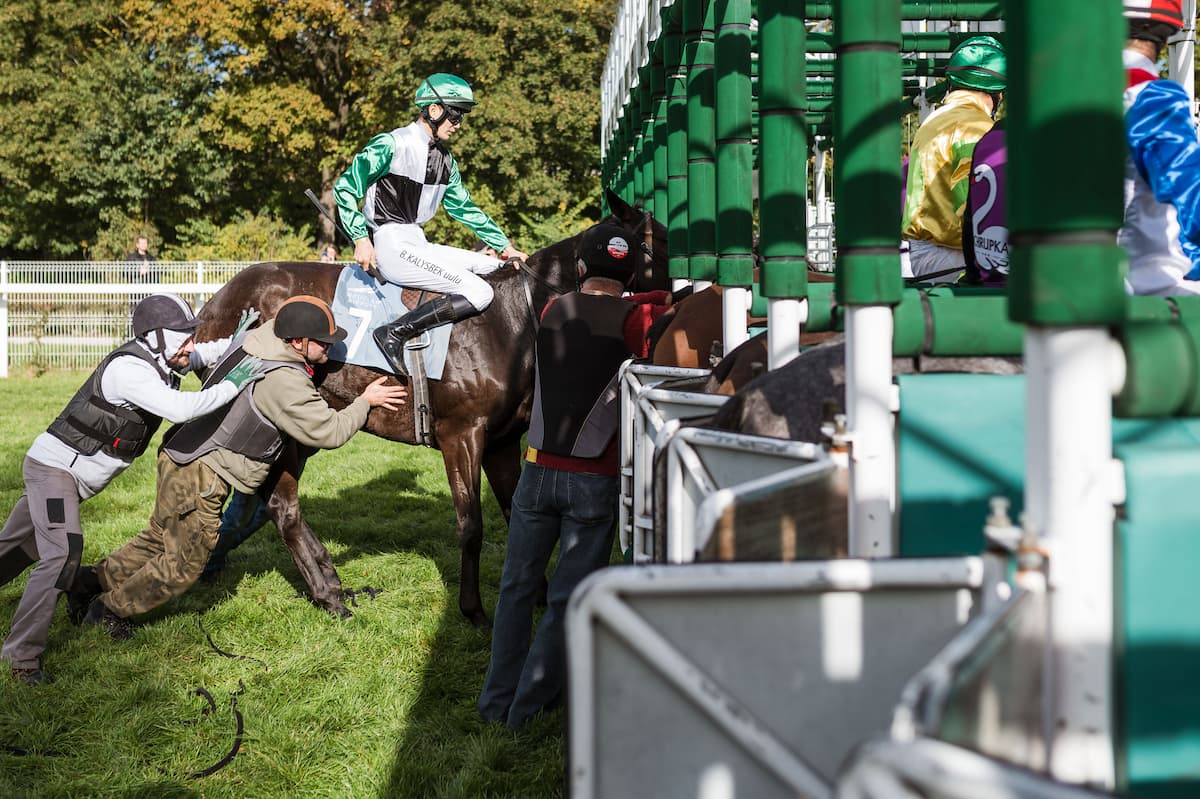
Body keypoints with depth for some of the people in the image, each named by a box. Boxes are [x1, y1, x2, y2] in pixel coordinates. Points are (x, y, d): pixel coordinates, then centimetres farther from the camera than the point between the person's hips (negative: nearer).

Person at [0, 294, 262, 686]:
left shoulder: (158, 359, 2)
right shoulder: (129, 369, -26)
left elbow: (204, 354, 19)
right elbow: (179, 409, -38)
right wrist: (231, 385, -29)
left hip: (73, 474, 10)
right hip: (54, 465, -10)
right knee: (63, 553, -22)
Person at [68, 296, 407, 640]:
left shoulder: (258, 337, 0)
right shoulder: (284, 383, -26)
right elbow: (328, 432, -19)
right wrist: (365, 402, -5)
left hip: (179, 457, 9)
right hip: (200, 476, -9)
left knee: (159, 537, 27)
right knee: (184, 563, 10)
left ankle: (94, 580, 38)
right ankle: (110, 609, 22)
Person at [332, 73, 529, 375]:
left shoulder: (445, 159, 15)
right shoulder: (391, 144, -9)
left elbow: (463, 208, 25)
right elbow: (345, 186, -10)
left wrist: (504, 246, 22)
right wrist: (361, 240, -17)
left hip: (419, 244, 9)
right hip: (393, 247, -9)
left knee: (497, 270, 8)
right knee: (479, 293, -20)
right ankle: (394, 333, -21)